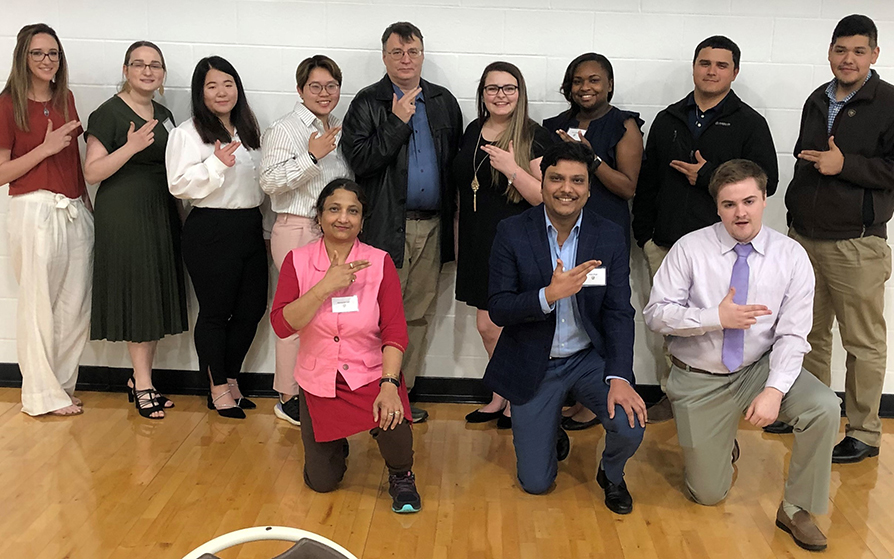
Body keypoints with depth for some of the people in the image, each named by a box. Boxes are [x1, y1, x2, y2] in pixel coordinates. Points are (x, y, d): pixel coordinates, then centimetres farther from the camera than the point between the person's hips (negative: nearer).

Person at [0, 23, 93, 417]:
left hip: (76, 211, 6)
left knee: (75, 305, 6)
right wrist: (45, 148, -14)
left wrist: (88, 205, 17)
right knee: (39, 304, 1)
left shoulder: (65, 99, 13)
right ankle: (43, 395, 13)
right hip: (36, 211, -6)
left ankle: (60, 384, 21)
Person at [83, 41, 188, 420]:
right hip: (123, 214, -7)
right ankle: (143, 384, 7)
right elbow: (92, 172, -13)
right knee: (136, 295, -3)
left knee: (156, 297, 8)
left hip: (162, 213, 7)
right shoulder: (109, 113, -7)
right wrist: (131, 147, -25)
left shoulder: (164, 115, 14)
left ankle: (139, 380, 19)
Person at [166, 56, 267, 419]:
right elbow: (179, 184, -14)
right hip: (210, 230, -6)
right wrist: (217, 164, -23)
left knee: (253, 307, 8)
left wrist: (264, 228, 20)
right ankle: (218, 388, 18)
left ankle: (230, 378, 26)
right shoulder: (188, 133, -5)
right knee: (215, 312, 2)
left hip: (250, 228, 7)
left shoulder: (249, 131, 15)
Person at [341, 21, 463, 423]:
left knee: (417, 315, 11)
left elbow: (456, 161, 11)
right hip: (388, 227, -4)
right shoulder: (367, 103, 0)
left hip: (432, 226, 5)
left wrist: (449, 216, 3)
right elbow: (357, 160, -11)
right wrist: (397, 122, -14)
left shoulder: (444, 103, 12)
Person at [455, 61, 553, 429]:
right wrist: (462, 240, 19)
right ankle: (501, 395, 29)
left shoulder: (534, 137, -8)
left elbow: (546, 197, -13)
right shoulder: (473, 132, 11)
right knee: (487, 325, 11)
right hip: (479, 243, 6)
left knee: (496, 325, -3)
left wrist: (512, 168, -25)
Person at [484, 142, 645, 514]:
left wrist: (619, 376, -20)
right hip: (533, 367, -1)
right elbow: (498, 311, -15)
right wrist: (549, 295, -32)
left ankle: (611, 476, 12)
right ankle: (548, 423, 38)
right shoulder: (512, 233, -11)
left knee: (630, 426, -25)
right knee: (535, 483, 3)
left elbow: (619, 312, -8)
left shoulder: (610, 237, -6)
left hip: (590, 358, 1)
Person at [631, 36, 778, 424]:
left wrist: (707, 176, -11)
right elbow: (646, 182, 15)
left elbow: (766, 181, -6)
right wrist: (642, 232, 10)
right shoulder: (668, 120, 14)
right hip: (665, 245, 4)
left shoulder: (749, 123, 3)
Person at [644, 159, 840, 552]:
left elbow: (792, 335, -12)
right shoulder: (690, 248, -12)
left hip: (760, 369, 1)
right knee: (708, 495, 5)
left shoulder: (791, 256, -9)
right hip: (699, 380, -1)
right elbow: (656, 314, -15)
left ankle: (795, 510, -6)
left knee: (824, 408, -28)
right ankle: (717, 446, 41)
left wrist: (775, 390, -26)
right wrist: (717, 317, -27)